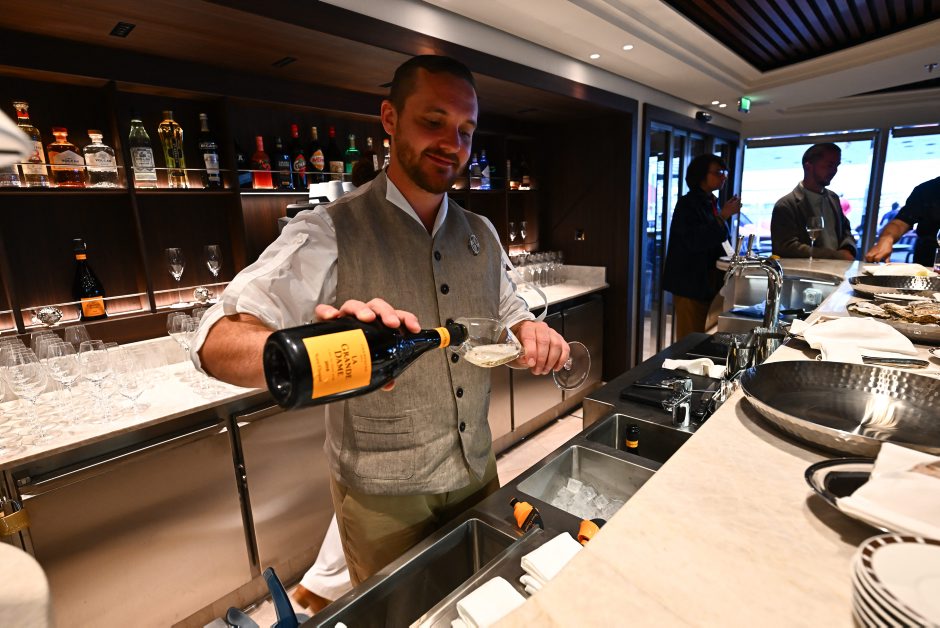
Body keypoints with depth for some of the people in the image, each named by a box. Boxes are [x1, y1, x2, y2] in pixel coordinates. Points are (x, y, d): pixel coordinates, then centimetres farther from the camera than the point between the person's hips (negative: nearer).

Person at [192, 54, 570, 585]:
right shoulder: (329, 233, -17)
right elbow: (218, 343, -25)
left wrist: (531, 333, -15)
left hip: (478, 473, 6)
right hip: (384, 498, -5)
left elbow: (509, 318, 10)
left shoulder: (481, 235, 2)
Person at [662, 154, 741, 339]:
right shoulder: (687, 204, -9)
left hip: (710, 282, 8)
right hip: (690, 282, -8)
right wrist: (723, 216, -20)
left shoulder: (713, 204, 14)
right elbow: (694, 241, -20)